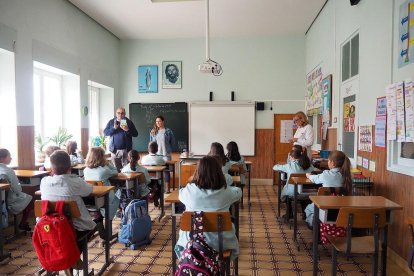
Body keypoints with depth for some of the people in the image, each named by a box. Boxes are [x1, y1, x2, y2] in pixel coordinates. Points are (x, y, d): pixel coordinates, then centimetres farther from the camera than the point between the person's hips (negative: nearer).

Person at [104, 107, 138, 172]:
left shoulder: (129, 122, 5)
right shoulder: (111, 122, 8)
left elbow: (135, 134, 0)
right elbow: (105, 133, 0)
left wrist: (128, 130, -17)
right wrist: (114, 128, -15)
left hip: (126, 150, -1)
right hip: (114, 150, 1)